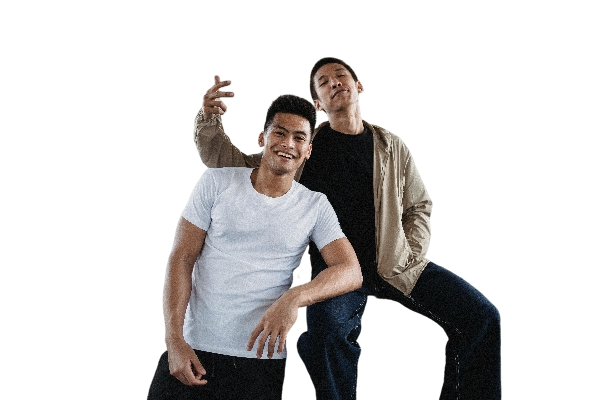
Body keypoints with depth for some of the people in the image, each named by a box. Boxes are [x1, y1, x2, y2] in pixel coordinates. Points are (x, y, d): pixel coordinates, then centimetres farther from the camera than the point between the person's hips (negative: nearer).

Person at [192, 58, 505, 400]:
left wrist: (412, 257, 1)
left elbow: (421, 205, 17)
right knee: (328, 325, -36)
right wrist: (210, 121, -6)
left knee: (484, 315, -9)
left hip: (395, 264, 3)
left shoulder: (393, 144, 13)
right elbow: (234, 164, 10)